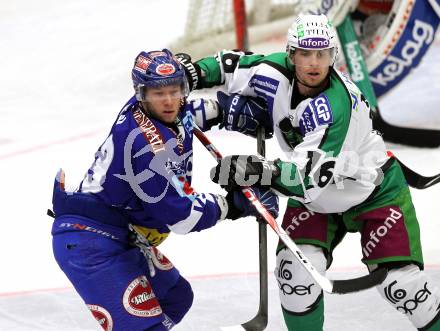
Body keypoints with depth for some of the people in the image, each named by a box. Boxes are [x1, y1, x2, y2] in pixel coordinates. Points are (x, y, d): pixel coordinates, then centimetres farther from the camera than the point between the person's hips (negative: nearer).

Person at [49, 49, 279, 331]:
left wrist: (224, 109, 14)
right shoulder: (147, 145, -27)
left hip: (122, 235, 11)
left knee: (175, 298, 22)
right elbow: (179, 216, -24)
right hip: (89, 241, -11)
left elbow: (181, 115, 27)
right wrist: (234, 204, -16)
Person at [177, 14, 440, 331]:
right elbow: (235, 65, 4)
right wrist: (195, 71, -13)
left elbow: (313, 174, -39)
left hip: (374, 191, -5)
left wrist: (260, 171, -51)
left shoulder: (338, 104, -35)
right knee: (295, 268, -14)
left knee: (399, 280, -12)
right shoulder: (277, 73, -17)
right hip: (316, 195, 5)